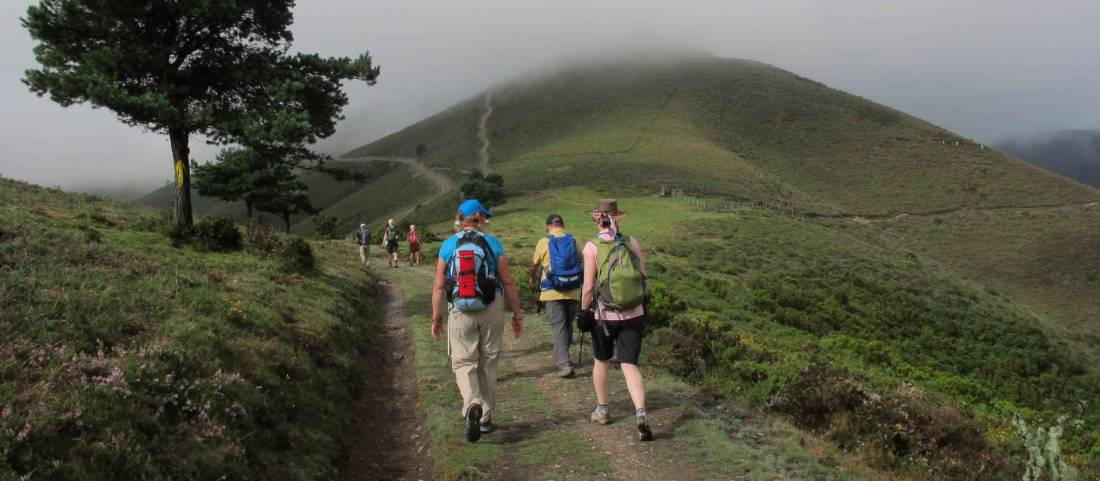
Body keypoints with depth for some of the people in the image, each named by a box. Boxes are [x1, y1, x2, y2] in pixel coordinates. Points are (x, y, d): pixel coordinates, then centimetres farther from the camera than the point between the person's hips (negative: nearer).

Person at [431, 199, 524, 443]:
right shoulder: (492, 243, -2)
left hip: (460, 312, 0)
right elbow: (508, 282, -1)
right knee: (488, 363, 14)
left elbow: (438, 286, -1)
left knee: (463, 363, 7)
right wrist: (517, 315, 7)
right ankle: (485, 418, 23)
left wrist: (436, 318, 8)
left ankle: (472, 406, -19)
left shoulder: (448, 245, 0)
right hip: (492, 310, 1)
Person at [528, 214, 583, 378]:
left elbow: (534, 266, 8)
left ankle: (564, 364, -13)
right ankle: (562, 358, 30)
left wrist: (533, 279, 30)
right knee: (568, 325, 17)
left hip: (552, 292, -3)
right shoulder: (573, 241, 6)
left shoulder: (544, 242, -1)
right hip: (573, 291, 3)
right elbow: (582, 259, 20)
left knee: (558, 327, -3)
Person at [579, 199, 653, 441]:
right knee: (630, 365, 5)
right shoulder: (632, 242, -1)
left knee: (602, 361, 20)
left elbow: (588, 287, -11)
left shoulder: (593, 247, -11)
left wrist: (584, 311, 3)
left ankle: (601, 410, 32)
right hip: (634, 314, 2)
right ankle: (640, 414, -13)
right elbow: (643, 277, 3)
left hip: (604, 314, -2)